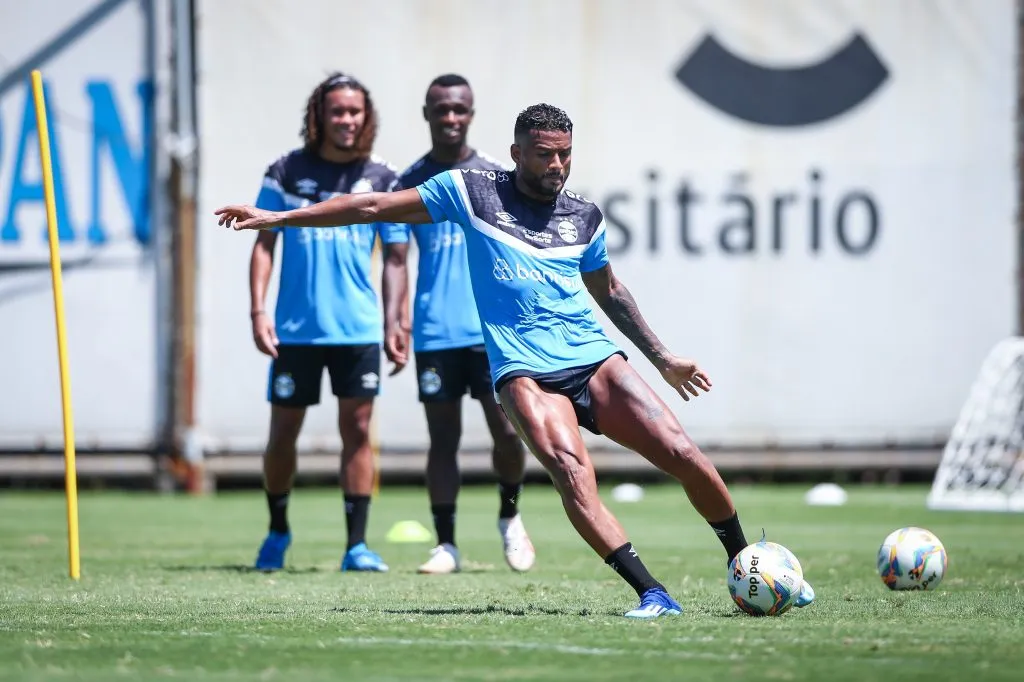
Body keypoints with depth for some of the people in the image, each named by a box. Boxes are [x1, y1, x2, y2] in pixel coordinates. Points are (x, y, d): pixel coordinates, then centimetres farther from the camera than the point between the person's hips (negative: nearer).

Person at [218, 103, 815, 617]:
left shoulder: (584, 217, 14)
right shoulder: (472, 191, 5)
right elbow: (376, 206, 9)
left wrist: (663, 357, 34)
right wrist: (275, 218, 8)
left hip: (595, 358, 3)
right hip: (524, 370, -3)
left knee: (684, 455, -12)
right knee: (571, 470, -29)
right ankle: (652, 593, -31)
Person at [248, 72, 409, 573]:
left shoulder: (381, 179, 4)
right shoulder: (287, 173, 1)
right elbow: (264, 244, 4)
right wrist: (258, 311, -6)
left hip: (358, 329, 0)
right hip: (295, 329, 0)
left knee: (356, 430, -2)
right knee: (283, 433, 6)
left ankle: (357, 545, 3)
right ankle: (278, 531, 26)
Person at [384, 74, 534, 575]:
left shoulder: (496, 178, 5)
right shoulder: (409, 184, 5)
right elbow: (396, 259, 3)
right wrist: (393, 318, -10)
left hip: (493, 330, -1)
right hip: (435, 333, 1)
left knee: (507, 430, -5)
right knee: (443, 436, 3)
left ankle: (509, 514, 21)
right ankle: (446, 545, 8)